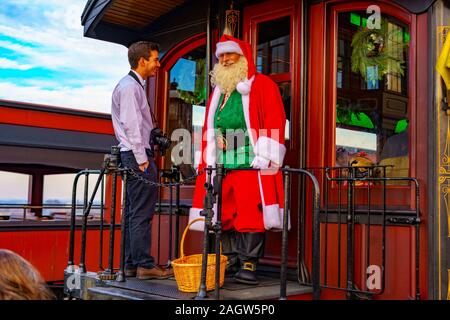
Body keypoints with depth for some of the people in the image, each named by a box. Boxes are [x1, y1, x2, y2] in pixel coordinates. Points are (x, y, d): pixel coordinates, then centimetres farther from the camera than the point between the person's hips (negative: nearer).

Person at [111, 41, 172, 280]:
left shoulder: (133, 85, 21)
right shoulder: (130, 86, -10)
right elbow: (131, 125, -18)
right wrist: (142, 160, -19)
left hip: (133, 155, 11)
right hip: (137, 155, -11)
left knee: (133, 213, 10)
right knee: (142, 213, -8)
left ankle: (131, 264, 15)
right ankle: (145, 265, -5)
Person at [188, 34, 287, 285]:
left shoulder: (262, 85, 3)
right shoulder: (218, 91, 23)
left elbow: (274, 121, -6)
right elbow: (209, 128, 25)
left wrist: (264, 155, -14)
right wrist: (208, 159, 11)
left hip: (251, 161, -6)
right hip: (221, 163, 6)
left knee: (251, 214, -8)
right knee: (225, 215, 6)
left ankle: (248, 264, -2)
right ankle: (232, 261, 15)